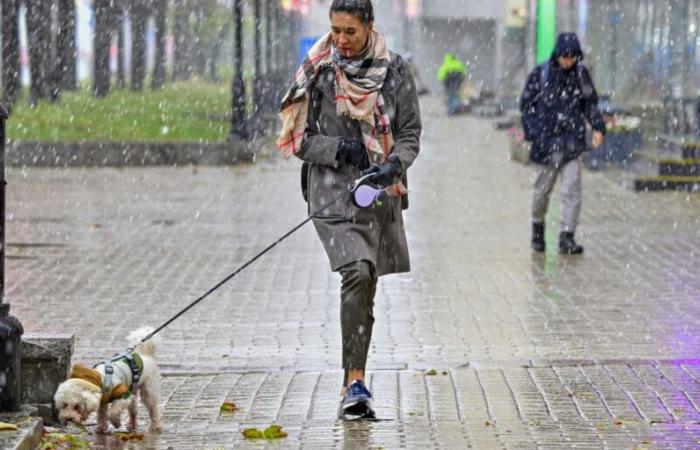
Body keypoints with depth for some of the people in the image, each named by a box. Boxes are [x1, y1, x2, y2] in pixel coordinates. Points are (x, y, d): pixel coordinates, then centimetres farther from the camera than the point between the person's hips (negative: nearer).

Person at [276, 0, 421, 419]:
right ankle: (356, 382, -23)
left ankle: (354, 384, 16)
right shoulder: (317, 73, 0)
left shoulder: (394, 70, 4)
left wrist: (394, 166, -14)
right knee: (358, 274, -22)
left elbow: (411, 132, 5)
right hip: (333, 190, -3)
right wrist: (339, 148, -14)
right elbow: (299, 138, 2)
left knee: (366, 286, 8)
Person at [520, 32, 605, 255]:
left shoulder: (581, 74, 5)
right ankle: (537, 227, 33)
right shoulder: (541, 73, -4)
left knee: (572, 190, -8)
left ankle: (567, 237, -6)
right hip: (547, 140, -1)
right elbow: (526, 103, 1)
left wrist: (598, 127, 3)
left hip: (572, 142, 2)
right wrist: (532, 132, -7)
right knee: (543, 188, 10)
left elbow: (590, 103, 16)